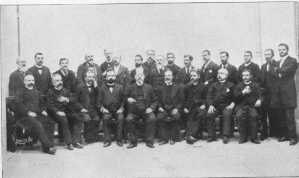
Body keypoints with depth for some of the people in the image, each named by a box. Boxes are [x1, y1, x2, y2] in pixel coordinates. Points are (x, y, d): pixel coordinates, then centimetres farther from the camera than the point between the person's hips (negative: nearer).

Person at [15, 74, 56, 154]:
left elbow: (42, 102, 28)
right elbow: (19, 104, -6)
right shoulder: (21, 91, 7)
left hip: (37, 114, 5)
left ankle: (46, 148, -23)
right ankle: (48, 146, -30)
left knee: (50, 122, -21)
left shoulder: (36, 91, 25)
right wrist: (28, 112, -18)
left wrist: (43, 110, 6)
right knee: (37, 125, -33)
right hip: (24, 116, -5)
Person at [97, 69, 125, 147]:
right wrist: (102, 108, -8)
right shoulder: (102, 88, 10)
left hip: (117, 110, 0)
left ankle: (119, 140, -15)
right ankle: (107, 140, -18)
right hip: (107, 111, 0)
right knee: (106, 118, -30)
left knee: (121, 118, -28)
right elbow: (99, 101, 8)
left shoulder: (120, 87, 12)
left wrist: (121, 108, -5)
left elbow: (123, 100, 10)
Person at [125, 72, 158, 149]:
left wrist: (151, 108, -5)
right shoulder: (130, 88, 9)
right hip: (133, 111, 0)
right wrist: (128, 99, -8)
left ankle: (149, 141, -19)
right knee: (129, 119, -30)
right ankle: (132, 142, -16)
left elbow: (154, 100, 13)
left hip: (146, 111, 0)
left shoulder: (149, 87, 10)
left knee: (152, 118, -30)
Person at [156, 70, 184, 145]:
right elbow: (158, 100, 16)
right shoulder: (161, 88, 15)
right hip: (164, 109, 1)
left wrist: (177, 108, -8)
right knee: (159, 117, -28)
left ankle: (173, 138, -13)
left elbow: (181, 100, 5)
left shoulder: (178, 87, 9)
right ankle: (164, 138, -17)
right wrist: (160, 107, -3)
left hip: (174, 109, -1)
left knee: (176, 116, -30)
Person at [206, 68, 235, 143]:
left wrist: (232, 104, -13)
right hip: (215, 106, 2)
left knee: (227, 114, -33)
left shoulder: (230, 85, 12)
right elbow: (209, 96, 9)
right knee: (209, 114, -25)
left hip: (226, 106, -2)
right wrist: (210, 105, -9)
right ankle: (211, 136, -17)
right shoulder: (214, 85, 18)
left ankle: (226, 136, -29)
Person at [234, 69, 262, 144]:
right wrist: (243, 92, -11)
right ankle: (243, 137, -14)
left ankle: (254, 137, -16)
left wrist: (259, 100, -13)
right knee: (240, 115, -27)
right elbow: (235, 95, 5)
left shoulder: (256, 85, 18)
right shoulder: (239, 85, 18)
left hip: (252, 105, 0)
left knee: (254, 115, -28)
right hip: (241, 106, 0)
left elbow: (260, 95, 8)